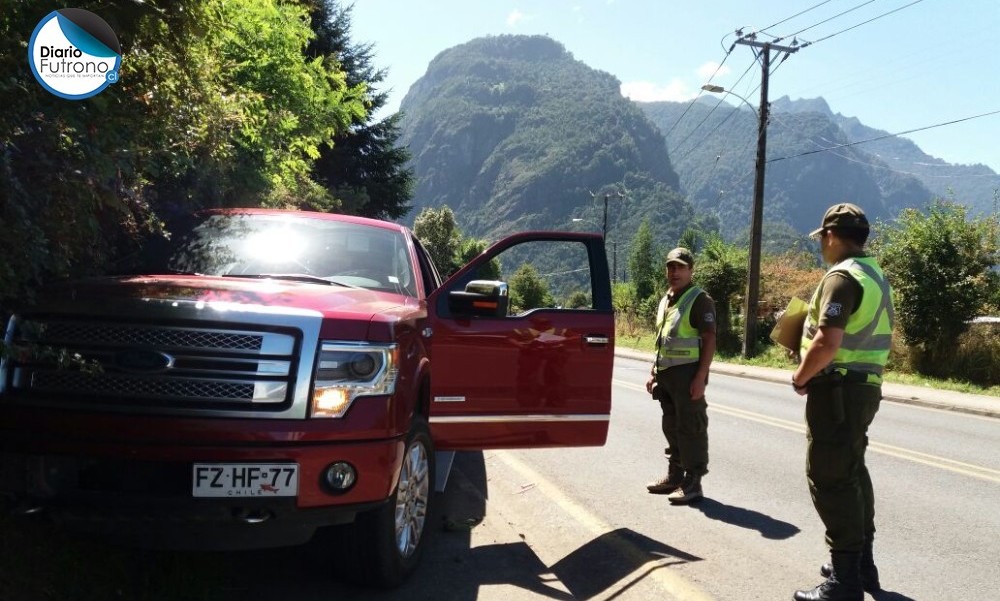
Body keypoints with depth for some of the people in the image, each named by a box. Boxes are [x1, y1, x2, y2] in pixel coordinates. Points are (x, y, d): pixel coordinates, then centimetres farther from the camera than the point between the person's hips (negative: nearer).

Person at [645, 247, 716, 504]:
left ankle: (693, 482, 3)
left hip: (687, 374, -8)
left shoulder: (699, 300, -9)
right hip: (666, 374, 8)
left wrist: (700, 377, -22)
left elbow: (709, 340, -15)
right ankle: (674, 475, 25)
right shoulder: (665, 300, 16)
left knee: (691, 428, -3)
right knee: (671, 427, 15)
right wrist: (654, 372, 19)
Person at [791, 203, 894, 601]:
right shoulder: (874, 275, 15)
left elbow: (827, 343, -27)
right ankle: (861, 562, 30)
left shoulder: (842, 276, -17)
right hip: (864, 386, 10)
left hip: (837, 388, -10)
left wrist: (800, 377, -11)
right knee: (852, 472, 19)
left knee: (829, 478, -5)